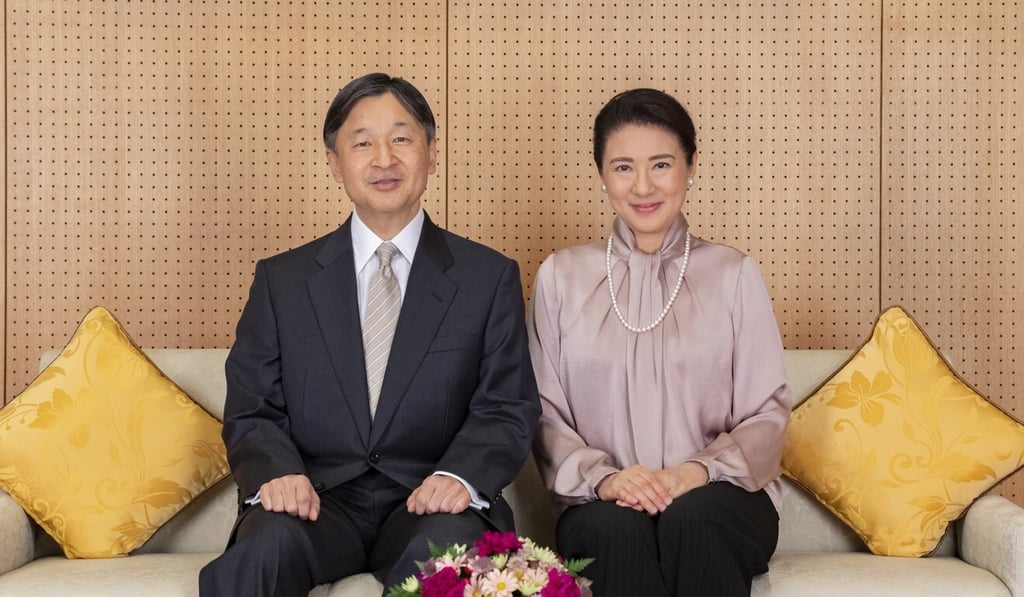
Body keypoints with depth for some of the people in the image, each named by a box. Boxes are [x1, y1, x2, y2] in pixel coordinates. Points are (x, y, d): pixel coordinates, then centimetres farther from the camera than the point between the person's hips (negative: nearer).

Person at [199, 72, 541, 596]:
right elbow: (251, 411, 8)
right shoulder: (280, 281, 12)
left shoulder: (490, 278, 9)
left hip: (426, 501, 0)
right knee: (260, 552, -32)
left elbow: (508, 409, 3)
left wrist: (460, 476, -18)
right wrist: (277, 474, -15)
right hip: (319, 499, 1)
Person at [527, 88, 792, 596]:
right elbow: (545, 414, 5)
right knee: (619, 527, -34)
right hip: (603, 503, 0)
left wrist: (702, 469, -14)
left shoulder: (733, 274, 9)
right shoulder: (561, 277, 10)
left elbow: (768, 413, 5)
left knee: (691, 519, -33)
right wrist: (601, 477, -14)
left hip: (717, 500, 1)